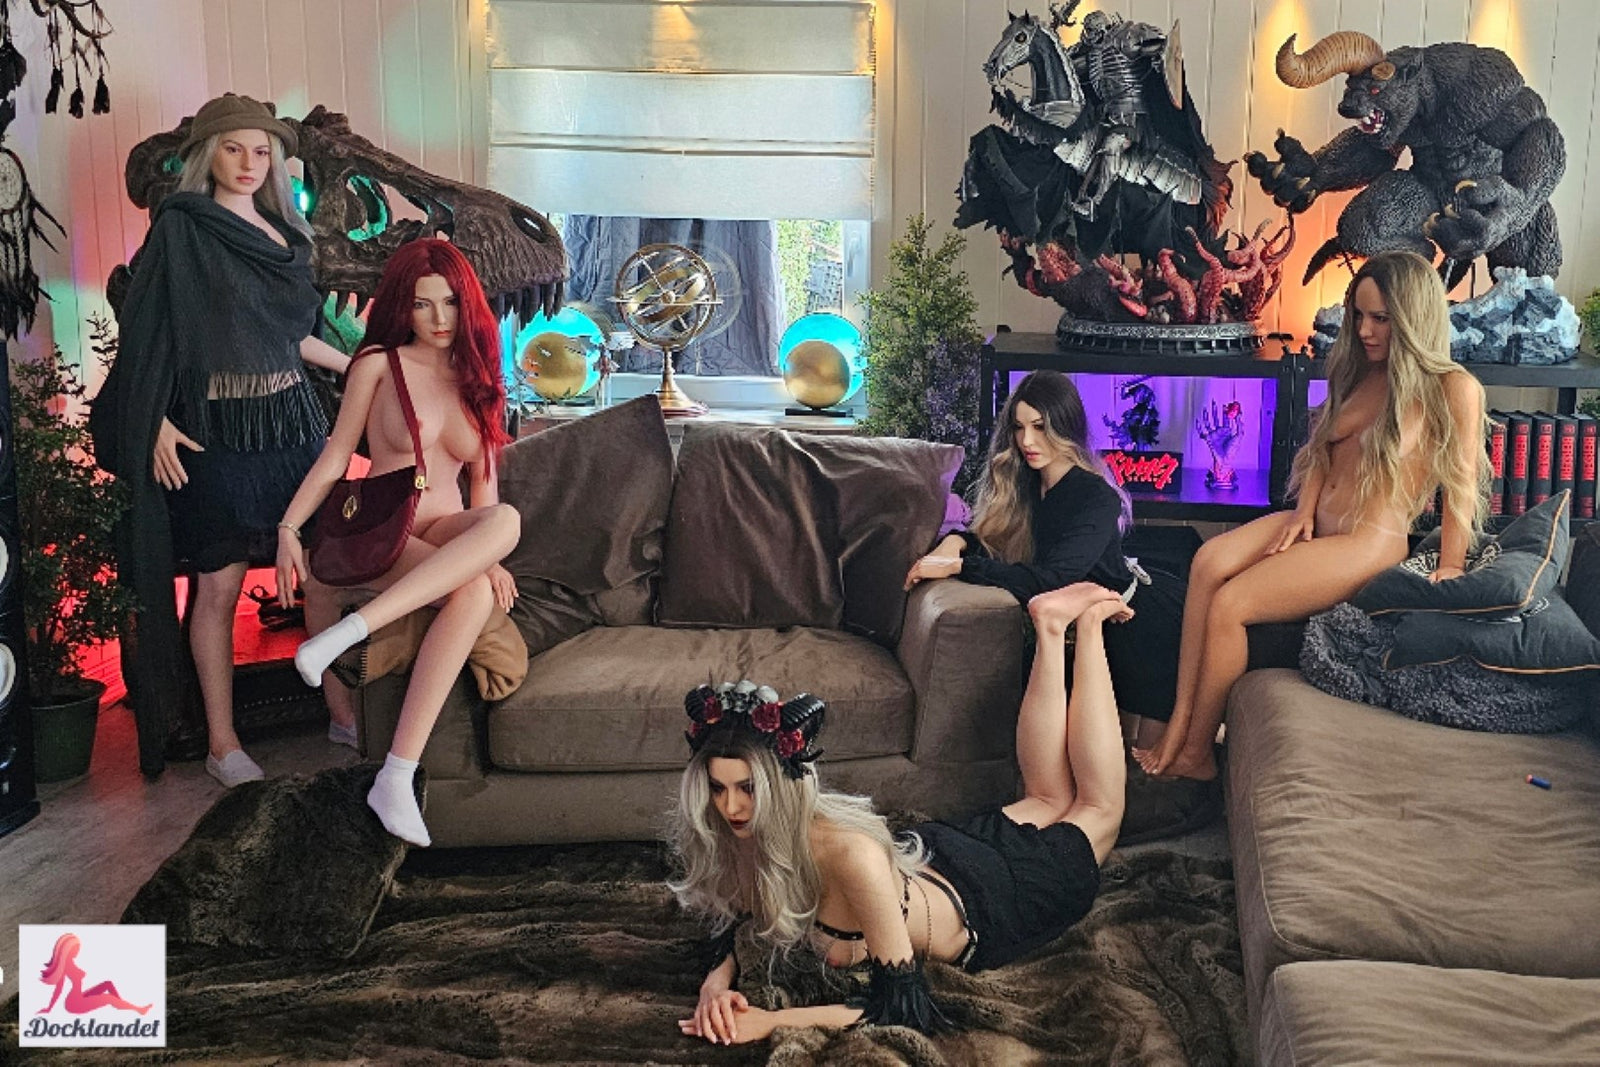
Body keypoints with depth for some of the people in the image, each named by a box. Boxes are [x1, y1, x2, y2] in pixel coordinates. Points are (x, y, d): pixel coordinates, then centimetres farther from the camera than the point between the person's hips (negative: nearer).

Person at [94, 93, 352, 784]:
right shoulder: (181, 228, -3)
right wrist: (156, 423, -18)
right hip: (217, 427, -6)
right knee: (219, 584, -1)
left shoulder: (281, 233, 15)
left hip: (291, 420, 6)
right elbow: (147, 331, -9)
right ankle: (222, 745, 7)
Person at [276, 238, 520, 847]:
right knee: (472, 592, -37)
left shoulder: (477, 377, 16)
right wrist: (289, 527, -9)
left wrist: (485, 554, -1)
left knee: (507, 519, -37)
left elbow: (483, 476, 14)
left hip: (448, 533, 4)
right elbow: (336, 455, 3)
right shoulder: (379, 364, 3)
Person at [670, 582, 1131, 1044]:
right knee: (1049, 799, 30)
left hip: (982, 913, -4)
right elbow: (733, 926, -10)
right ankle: (1050, 630, 37)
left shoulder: (847, 852, -45)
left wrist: (774, 1021, -47)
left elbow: (902, 1003, -40)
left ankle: (1084, 625, 30)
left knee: (1098, 807, 22)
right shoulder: (740, 834, -27)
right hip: (924, 865, 4)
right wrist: (716, 982, -32)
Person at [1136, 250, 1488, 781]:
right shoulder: (1361, 373, 14)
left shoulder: (1453, 388, -8)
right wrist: (1303, 513, 1)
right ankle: (1179, 725, -26)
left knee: (1229, 604, -22)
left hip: (1369, 543, -7)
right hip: (1314, 526, 7)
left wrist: (1450, 569, -7)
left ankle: (1195, 753, -9)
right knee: (1210, 560, -22)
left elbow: (1462, 484, -7)